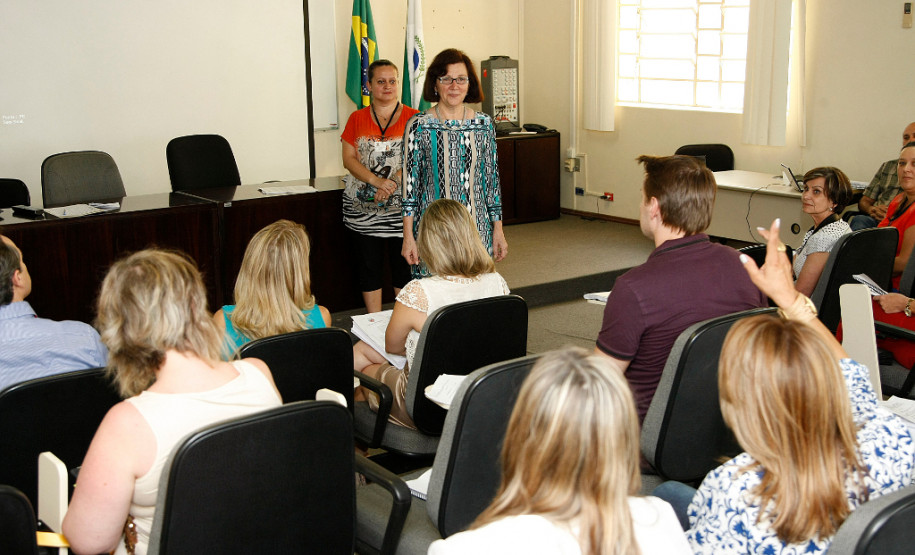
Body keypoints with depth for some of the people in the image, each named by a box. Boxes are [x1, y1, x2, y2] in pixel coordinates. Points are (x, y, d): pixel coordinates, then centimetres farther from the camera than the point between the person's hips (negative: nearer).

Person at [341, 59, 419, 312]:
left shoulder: (412, 117, 3)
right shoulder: (357, 119, 8)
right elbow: (348, 159, 0)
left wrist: (392, 184, -19)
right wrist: (377, 181, -16)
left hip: (402, 206, -2)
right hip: (363, 208, 2)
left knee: (404, 266, 1)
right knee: (369, 266, 6)